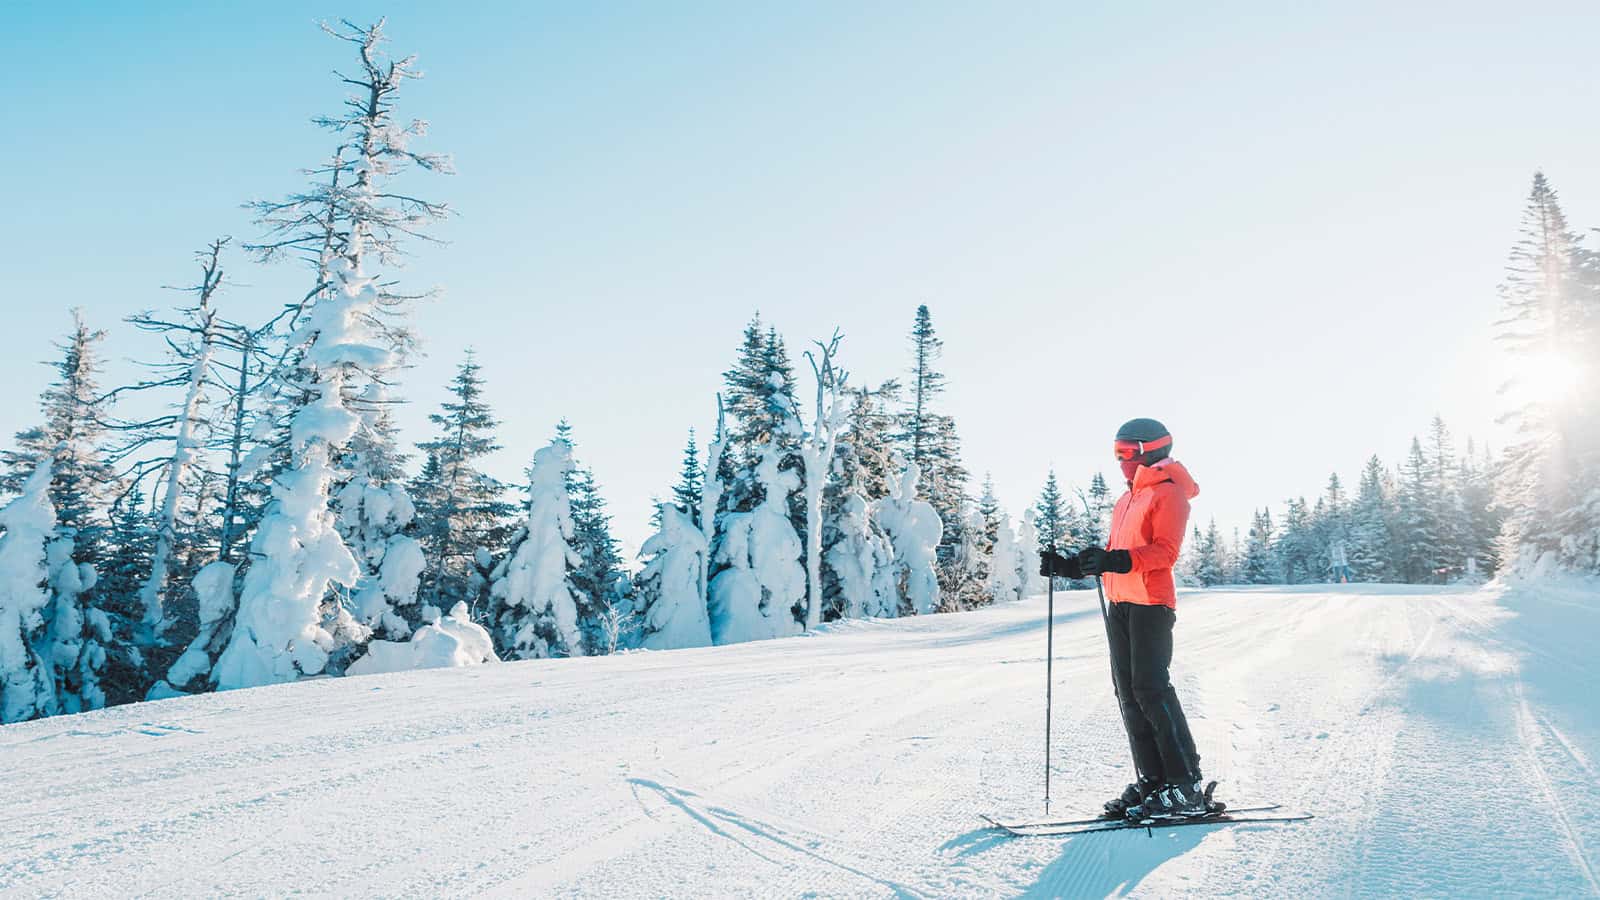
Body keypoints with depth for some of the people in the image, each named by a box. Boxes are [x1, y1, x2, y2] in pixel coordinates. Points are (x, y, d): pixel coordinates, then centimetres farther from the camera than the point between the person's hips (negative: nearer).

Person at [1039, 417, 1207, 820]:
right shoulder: (1125, 501, 24)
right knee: (1129, 693, 5)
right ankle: (1152, 780, 9)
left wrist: (1117, 560, -29)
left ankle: (1186, 787, -8)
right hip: (1120, 604, 9)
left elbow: (1165, 551, -16)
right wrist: (1069, 566, 16)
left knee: (1151, 689, -13)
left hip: (1151, 603, -9)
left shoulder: (1168, 493, -4)